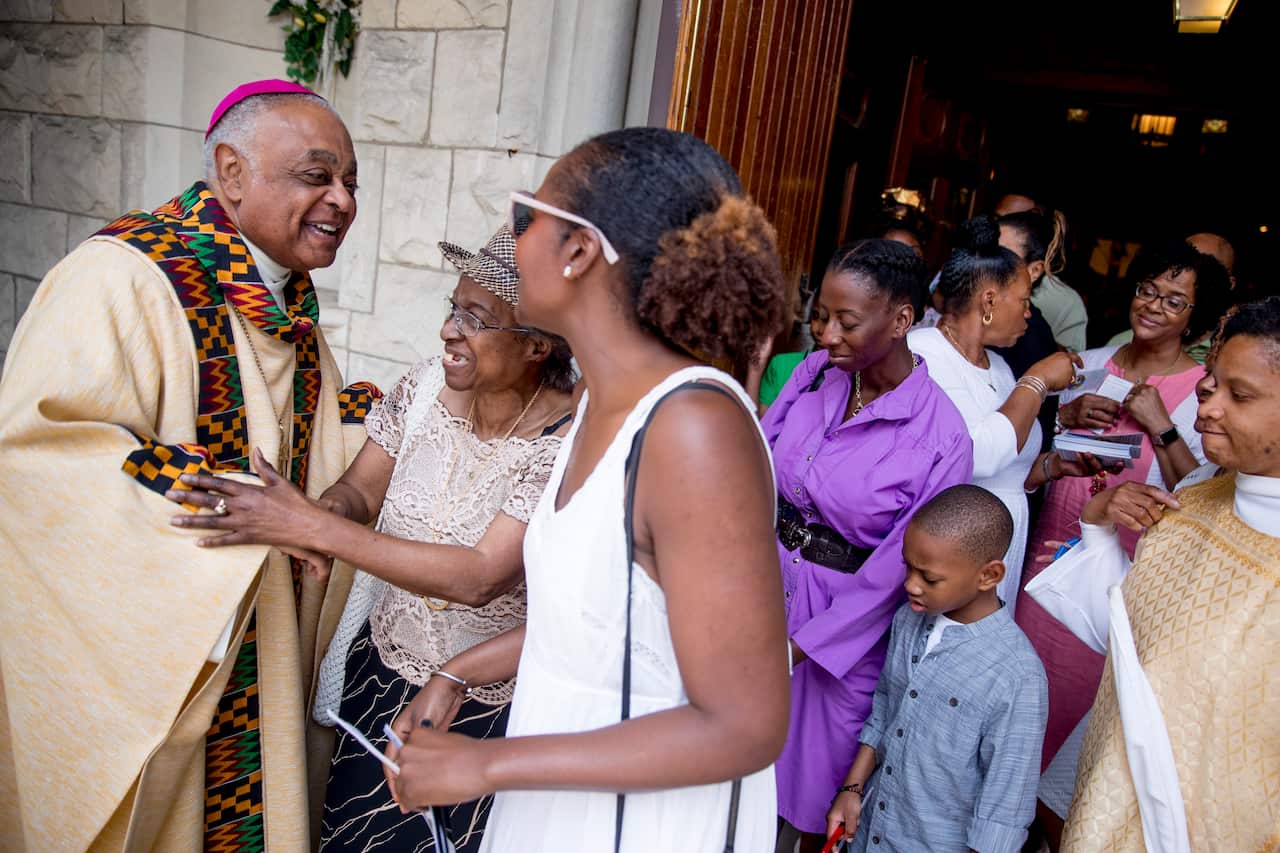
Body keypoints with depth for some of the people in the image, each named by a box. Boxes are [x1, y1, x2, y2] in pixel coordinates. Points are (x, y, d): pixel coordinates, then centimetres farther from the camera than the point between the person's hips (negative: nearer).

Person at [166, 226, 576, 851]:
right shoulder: (425, 387, -9)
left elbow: (479, 576, -31)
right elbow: (361, 488, 0)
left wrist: (313, 527, -33)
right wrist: (330, 509, -25)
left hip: (487, 709, -4)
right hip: (380, 673, 5)